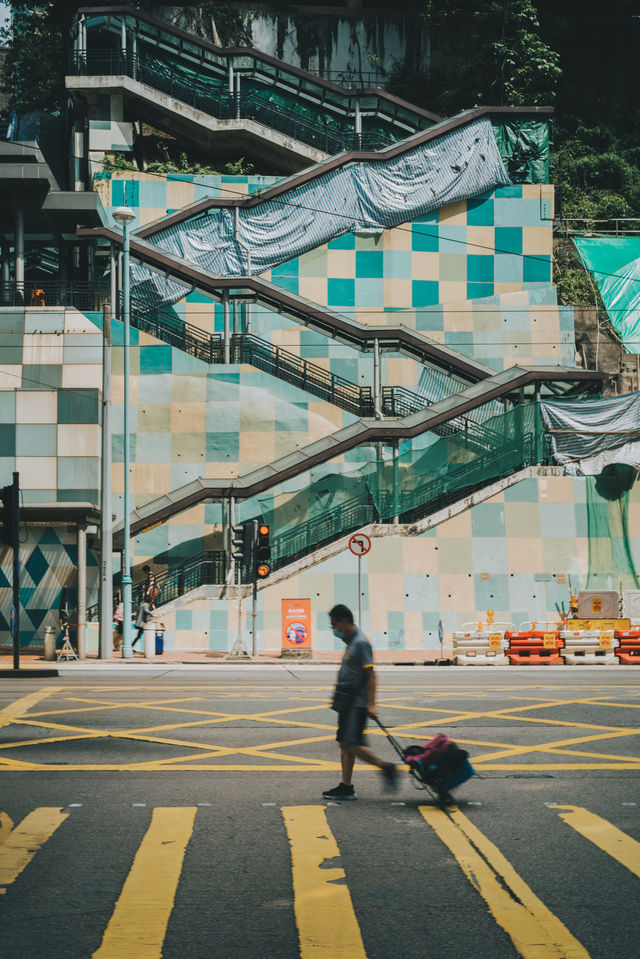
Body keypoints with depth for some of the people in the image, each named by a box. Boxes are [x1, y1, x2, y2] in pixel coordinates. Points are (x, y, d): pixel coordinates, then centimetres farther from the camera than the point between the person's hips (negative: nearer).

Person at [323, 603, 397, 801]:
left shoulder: (361, 643, -15)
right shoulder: (351, 640, 14)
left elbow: (371, 674, -20)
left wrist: (371, 704, -24)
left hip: (357, 703, -10)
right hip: (348, 702, 10)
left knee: (353, 745, -14)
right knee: (344, 744, 9)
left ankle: (387, 768, -1)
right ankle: (346, 787, 12)